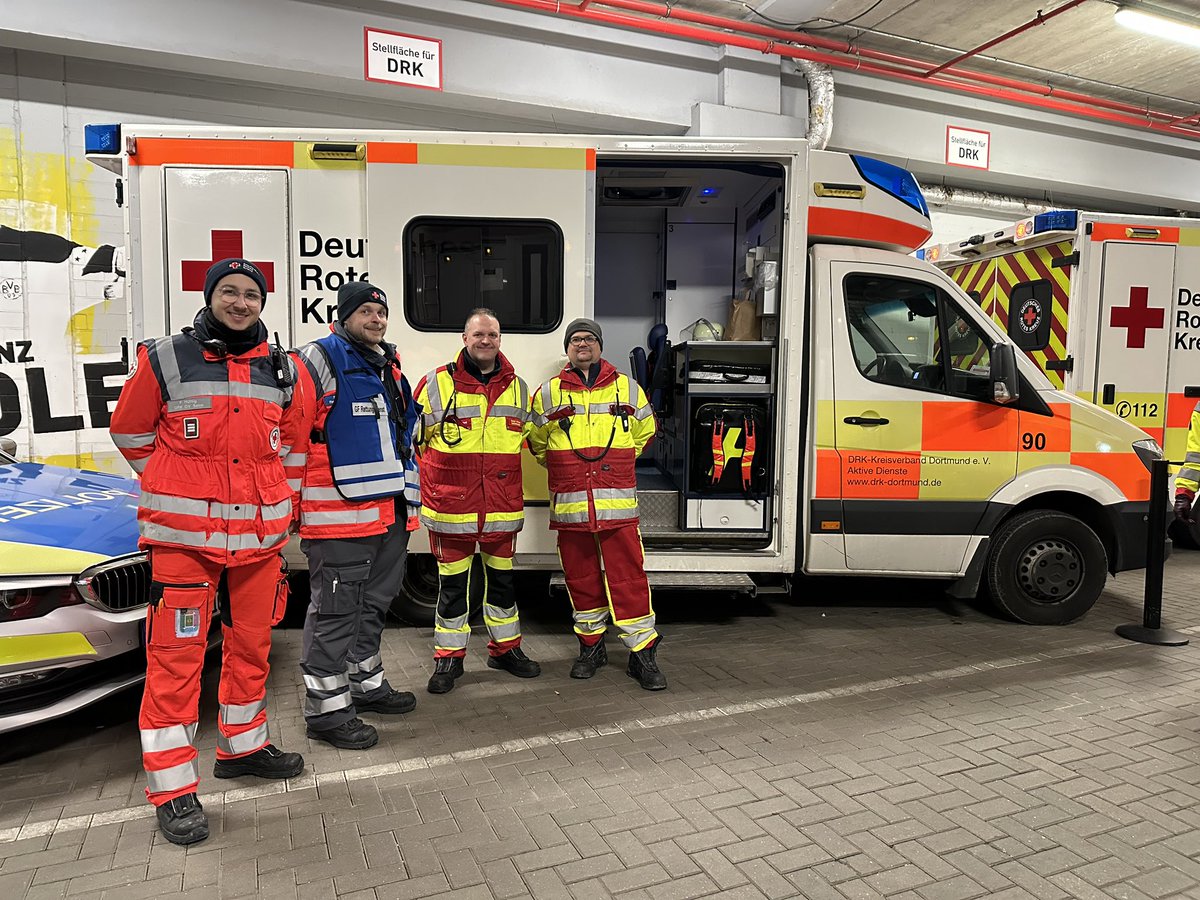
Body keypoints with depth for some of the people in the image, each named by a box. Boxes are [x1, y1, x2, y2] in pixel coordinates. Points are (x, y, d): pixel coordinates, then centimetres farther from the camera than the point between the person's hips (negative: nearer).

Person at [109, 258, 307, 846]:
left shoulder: (282, 371, 7)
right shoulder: (164, 360, -4)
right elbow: (130, 431, 7)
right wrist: (176, 490, 9)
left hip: (260, 533, 5)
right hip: (184, 534, -4)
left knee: (251, 644, 15)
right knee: (175, 656, -2)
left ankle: (243, 746, 35)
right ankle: (173, 788, 10)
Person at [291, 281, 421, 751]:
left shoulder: (390, 368, 18)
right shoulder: (319, 360, -8)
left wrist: (407, 495, 25)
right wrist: (292, 501, -15)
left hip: (390, 512, 9)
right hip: (339, 515, -9)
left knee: (373, 604, 19)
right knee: (334, 610, -1)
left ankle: (366, 683, 35)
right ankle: (326, 708, 10)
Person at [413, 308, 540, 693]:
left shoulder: (518, 387, 8)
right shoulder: (436, 383, -4)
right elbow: (413, 438, 4)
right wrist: (443, 475, 5)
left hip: (503, 507, 4)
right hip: (451, 504, -3)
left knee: (502, 578, 15)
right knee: (452, 583, 6)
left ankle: (505, 648, 30)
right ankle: (448, 657, 19)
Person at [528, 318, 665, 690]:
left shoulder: (626, 389, 9)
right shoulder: (548, 394, 8)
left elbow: (644, 432, 23)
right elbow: (537, 442, 21)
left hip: (618, 503, -1)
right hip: (569, 505, 1)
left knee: (628, 576, -3)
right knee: (581, 577, 10)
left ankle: (643, 653, 6)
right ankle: (591, 646, 26)